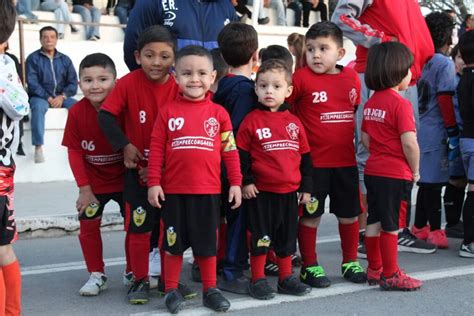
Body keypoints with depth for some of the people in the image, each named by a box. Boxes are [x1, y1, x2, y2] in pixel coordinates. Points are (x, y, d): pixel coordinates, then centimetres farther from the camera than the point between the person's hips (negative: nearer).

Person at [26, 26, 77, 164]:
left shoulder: (65, 60, 13)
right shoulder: (33, 58, 3)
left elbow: (73, 83, 6)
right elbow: (32, 83, -7)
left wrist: (62, 96, -13)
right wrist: (48, 98, -17)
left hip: (61, 97, 3)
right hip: (40, 96, -3)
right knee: (38, 107, -38)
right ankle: (38, 148, -39)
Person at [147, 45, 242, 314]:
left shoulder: (219, 113, 1)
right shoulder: (168, 111, -1)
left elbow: (230, 150, 4)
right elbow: (156, 149, -1)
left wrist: (236, 183, 0)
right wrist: (154, 182, -5)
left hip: (208, 190, 1)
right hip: (174, 190, 0)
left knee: (207, 242, 13)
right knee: (173, 242, 10)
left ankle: (210, 289, 26)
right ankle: (171, 290, 23)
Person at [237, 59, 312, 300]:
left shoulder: (294, 122, 7)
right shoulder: (251, 120, -5)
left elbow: (305, 155, 12)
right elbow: (241, 154, -5)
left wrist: (306, 187, 10)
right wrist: (246, 181, -11)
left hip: (289, 191, 4)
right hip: (260, 191, -4)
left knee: (287, 236, 14)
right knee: (260, 236, 3)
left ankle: (286, 278, 27)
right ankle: (258, 280, 15)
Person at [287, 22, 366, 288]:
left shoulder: (352, 77, 4)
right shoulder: (302, 78, -10)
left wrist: (357, 139, 15)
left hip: (346, 159, 4)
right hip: (313, 161, -4)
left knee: (349, 213, 13)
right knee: (311, 214, 5)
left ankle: (350, 262, 30)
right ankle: (310, 266, 18)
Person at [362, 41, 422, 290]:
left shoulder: (371, 103, 8)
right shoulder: (401, 104, -16)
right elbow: (409, 142, -21)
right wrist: (415, 170, -8)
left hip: (373, 171, 8)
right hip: (396, 175, -8)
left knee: (374, 222, 14)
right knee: (391, 225, 0)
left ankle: (374, 270, 24)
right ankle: (390, 275, 9)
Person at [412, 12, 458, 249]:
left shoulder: (425, 62, 10)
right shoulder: (445, 64, -11)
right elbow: (445, 99, -16)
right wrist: (454, 132, -12)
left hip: (423, 129, 7)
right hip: (437, 131, -7)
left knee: (426, 180, 15)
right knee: (434, 182, -3)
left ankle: (420, 227, 23)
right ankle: (435, 231, 3)